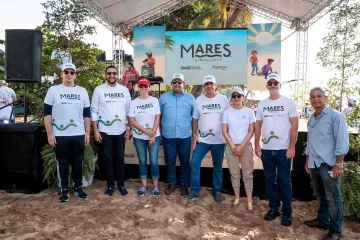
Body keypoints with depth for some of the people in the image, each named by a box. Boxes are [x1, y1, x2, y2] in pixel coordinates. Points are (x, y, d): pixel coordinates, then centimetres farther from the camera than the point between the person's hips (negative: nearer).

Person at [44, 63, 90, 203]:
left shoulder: (82, 91, 8)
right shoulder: (53, 90, 1)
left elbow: (87, 114, 9)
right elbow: (47, 113, -1)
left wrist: (87, 132, 3)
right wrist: (50, 134, -7)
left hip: (79, 134, 2)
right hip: (60, 135, -1)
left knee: (78, 162, 10)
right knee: (62, 163, 8)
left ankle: (78, 188, 24)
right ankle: (64, 190, 21)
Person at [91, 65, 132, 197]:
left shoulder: (124, 90, 5)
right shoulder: (99, 90, -1)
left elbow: (129, 110, 7)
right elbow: (94, 111, -2)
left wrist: (129, 128, 3)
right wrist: (95, 131, -7)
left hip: (120, 131, 1)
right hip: (104, 131, -1)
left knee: (120, 158, 9)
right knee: (107, 159, 8)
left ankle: (121, 184, 22)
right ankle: (110, 185, 21)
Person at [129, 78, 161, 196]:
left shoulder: (154, 100, 0)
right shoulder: (133, 102, 2)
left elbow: (157, 118, -4)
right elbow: (132, 121, -4)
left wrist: (153, 134, -11)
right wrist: (146, 130, -13)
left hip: (154, 136, -1)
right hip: (139, 137, 1)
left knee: (154, 161, 3)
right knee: (142, 161, 10)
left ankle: (155, 186, 16)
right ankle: (144, 186, 22)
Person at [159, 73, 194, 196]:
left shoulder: (190, 98, 5)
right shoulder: (164, 97, 5)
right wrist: (159, 132, 5)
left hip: (185, 136, 0)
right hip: (168, 135, 0)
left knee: (185, 161, 9)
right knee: (170, 161, 10)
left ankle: (184, 184, 24)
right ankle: (171, 183, 25)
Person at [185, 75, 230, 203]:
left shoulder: (223, 99, -2)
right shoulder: (199, 100, 2)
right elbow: (195, 119, 6)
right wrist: (194, 135, 0)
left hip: (219, 140, -1)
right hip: (202, 139, 1)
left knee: (218, 167, 11)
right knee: (194, 163, -5)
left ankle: (216, 191, 27)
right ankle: (194, 191, 8)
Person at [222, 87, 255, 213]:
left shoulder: (249, 111, 0)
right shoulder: (227, 112, 2)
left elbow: (251, 131, -3)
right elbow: (224, 131, 0)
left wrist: (241, 147, -11)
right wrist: (233, 146, -9)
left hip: (246, 146, -1)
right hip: (231, 147, 1)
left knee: (247, 174, 3)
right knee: (235, 174, 9)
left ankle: (249, 201, 10)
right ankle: (237, 198, 21)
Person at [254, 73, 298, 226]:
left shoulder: (289, 102, -2)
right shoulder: (262, 104, 8)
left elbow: (294, 125, -5)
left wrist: (291, 147, -10)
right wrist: (256, 145, 5)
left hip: (284, 149, -3)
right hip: (266, 149, 4)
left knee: (284, 181, 5)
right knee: (270, 180, 11)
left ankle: (287, 213, 18)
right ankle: (273, 208, 25)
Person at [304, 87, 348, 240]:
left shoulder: (335, 116, -7)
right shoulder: (311, 119, 13)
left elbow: (342, 142, -12)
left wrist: (338, 164, -17)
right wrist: (307, 161, 19)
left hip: (328, 164, -6)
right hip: (314, 164, 6)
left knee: (332, 198, 3)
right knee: (320, 195, 17)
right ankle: (322, 220, 33)